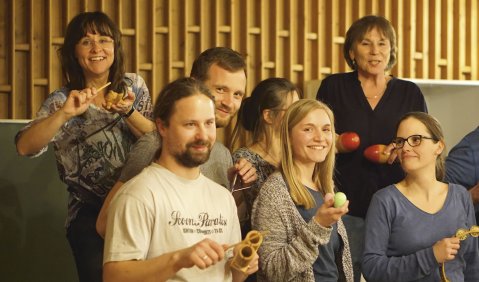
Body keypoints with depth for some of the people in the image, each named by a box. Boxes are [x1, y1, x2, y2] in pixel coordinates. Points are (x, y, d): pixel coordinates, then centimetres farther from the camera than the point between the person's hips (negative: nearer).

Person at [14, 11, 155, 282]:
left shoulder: (134, 85, 3)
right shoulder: (62, 100, -4)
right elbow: (25, 147, -18)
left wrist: (128, 111, -20)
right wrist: (64, 113, -32)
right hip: (90, 214, -2)